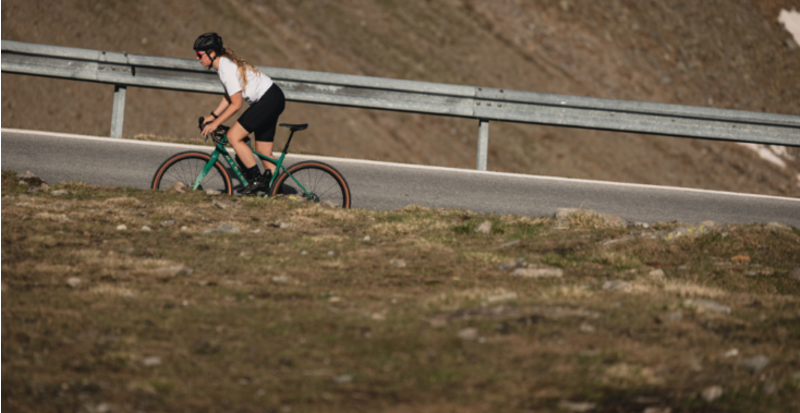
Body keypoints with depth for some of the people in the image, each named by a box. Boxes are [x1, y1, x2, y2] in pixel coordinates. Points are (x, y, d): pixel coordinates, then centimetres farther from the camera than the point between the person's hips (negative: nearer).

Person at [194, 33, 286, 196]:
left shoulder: (228, 69, -21)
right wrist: (212, 116, 10)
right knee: (265, 154, 10)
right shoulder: (224, 63, 9)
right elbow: (228, 97, 17)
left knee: (234, 136, -14)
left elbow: (236, 104, -20)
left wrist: (216, 123, -16)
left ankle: (256, 179, -9)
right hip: (273, 99, 10)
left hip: (269, 101, -10)